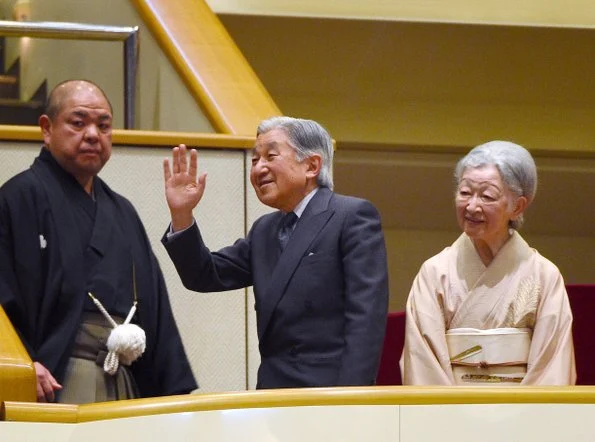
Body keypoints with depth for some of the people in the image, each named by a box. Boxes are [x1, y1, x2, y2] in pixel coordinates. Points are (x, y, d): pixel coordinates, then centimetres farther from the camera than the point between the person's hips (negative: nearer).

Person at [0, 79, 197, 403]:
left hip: (124, 386, 7)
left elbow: (154, 306, 21)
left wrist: (175, 388, 12)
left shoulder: (122, 213, 23)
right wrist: (26, 364, -27)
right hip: (54, 384, -7)